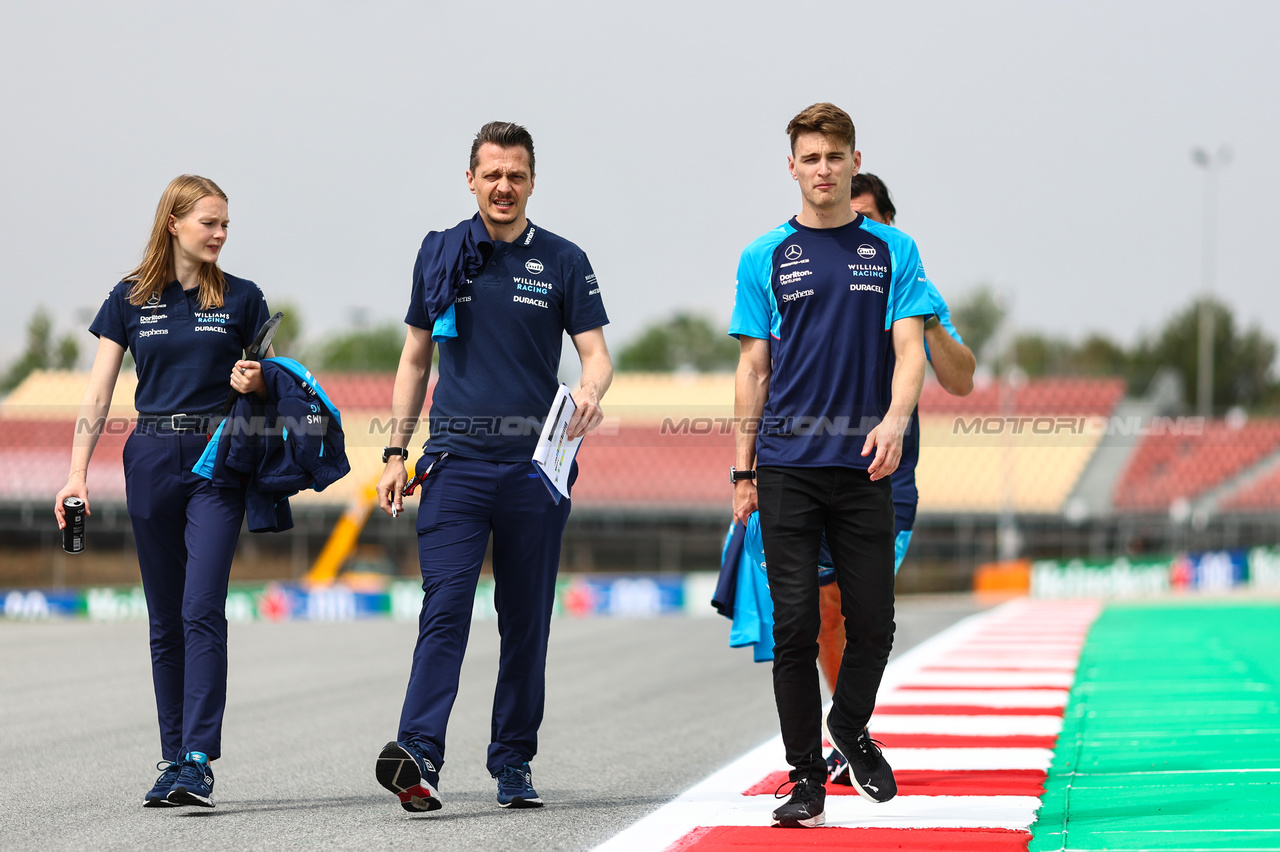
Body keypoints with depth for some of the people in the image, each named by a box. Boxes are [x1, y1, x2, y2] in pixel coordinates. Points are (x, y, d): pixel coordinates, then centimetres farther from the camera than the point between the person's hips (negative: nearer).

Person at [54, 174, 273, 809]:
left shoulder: (240, 299, 5)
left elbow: (272, 383, 12)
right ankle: (172, 760, 13)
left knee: (202, 609, -14)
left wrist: (256, 382, -12)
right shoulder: (130, 300, 6)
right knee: (164, 619, 7)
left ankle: (199, 761, -16)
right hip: (152, 459, 2)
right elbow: (97, 395, 4)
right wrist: (77, 474, -5)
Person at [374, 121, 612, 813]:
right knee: (444, 607, -14)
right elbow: (415, 359, 14)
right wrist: (395, 453, 8)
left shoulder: (562, 261, 6)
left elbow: (596, 352, 2)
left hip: (534, 463, 1)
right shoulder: (440, 254, 9)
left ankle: (513, 763, 15)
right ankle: (418, 755, -24)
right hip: (456, 461, 0)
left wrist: (590, 393, -22)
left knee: (527, 620, 6)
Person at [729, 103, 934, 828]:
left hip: (865, 467, 1)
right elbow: (754, 370, 9)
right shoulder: (766, 258, 8)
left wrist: (894, 421, -18)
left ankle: (850, 727, 31)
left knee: (873, 623, 2)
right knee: (795, 626, -3)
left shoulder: (892, 250, 8)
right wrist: (743, 471, 5)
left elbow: (909, 349, 1)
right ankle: (808, 780, 4)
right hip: (788, 467, 0)